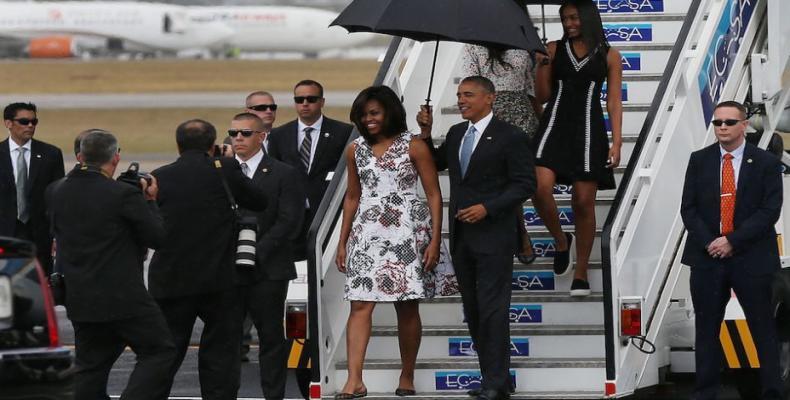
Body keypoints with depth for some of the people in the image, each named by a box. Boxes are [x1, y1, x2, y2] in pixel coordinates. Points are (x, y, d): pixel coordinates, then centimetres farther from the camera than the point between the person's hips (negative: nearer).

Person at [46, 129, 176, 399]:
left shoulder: (55, 192, 1)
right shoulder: (124, 195, -16)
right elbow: (157, 238, -9)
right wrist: (149, 202, 6)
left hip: (79, 299, 6)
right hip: (124, 296, -6)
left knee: (90, 366, 13)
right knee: (160, 352, 4)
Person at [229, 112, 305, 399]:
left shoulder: (284, 175, 1)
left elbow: (289, 222, -6)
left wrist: (257, 254, -13)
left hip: (268, 270, -3)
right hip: (227, 271, 3)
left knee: (271, 338, 2)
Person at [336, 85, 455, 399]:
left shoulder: (414, 147, -1)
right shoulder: (356, 150, 11)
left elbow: (434, 195, -1)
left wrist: (435, 240, -8)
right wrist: (342, 242, 14)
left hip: (406, 234, -3)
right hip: (367, 233, 3)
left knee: (407, 308, 2)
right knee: (360, 305, -9)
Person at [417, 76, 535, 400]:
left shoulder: (509, 137, -8)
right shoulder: (456, 133, 12)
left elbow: (525, 184, -10)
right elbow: (435, 165, 25)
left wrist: (487, 208, -18)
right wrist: (426, 134, 9)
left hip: (493, 236, -7)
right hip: (461, 237, 7)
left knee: (492, 310, -7)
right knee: (473, 310, 9)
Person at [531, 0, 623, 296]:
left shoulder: (608, 56, 7)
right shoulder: (554, 49, 9)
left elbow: (614, 102, 5)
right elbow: (542, 96, 11)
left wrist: (617, 142, -3)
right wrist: (542, 64, -4)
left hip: (588, 130, -1)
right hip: (554, 126, 1)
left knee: (583, 202, -2)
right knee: (541, 189, -19)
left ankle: (581, 273, 9)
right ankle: (560, 241, 9)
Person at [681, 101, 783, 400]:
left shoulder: (766, 163, -1)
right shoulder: (699, 161, 7)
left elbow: (770, 211, -8)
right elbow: (688, 208, 4)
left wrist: (732, 241, -15)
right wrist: (708, 242, -11)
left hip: (751, 258, -2)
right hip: (707, 256, 2)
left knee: (763, 328, 1)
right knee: (707, 328, 6)